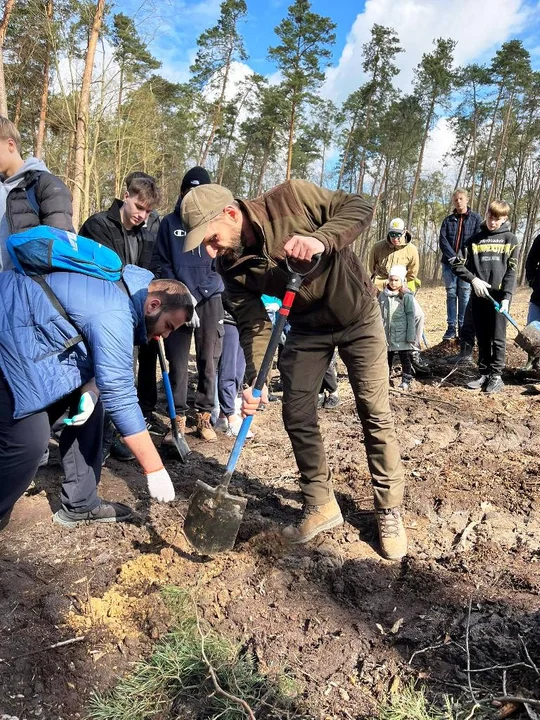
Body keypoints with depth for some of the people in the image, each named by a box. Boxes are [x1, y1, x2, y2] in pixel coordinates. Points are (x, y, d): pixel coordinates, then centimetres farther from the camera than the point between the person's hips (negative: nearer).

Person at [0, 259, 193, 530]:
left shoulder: (132, 287, 2)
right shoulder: (114, 316, -28)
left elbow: (104, 362, 8)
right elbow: (119, 394, -29)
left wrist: (90, 390, -13)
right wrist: (155, 469, -24)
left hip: (34, 335, 10)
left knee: (88, 407, 5)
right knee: (29, 438, -15)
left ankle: (80, 504, 14)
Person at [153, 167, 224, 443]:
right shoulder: (170, 222, 6)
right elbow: (161, 264, 5)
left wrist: (195, 296, -9)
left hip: (209, 300, 0)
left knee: (208, 361, 3)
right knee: (177, 362, 0)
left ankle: (204, 416, 14)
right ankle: (179, 418, 10)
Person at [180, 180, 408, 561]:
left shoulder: (290, 197, -25)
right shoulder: (232, 266, -14)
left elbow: (359, 207, -22)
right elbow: (253, 323, -14)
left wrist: (321, 239, -41)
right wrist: (255, 380, -29)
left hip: (357, 313, -4)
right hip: (307, 326, 4)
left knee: (375, 414, 0)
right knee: (297, 414, 1)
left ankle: (390, 511, 16)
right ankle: (320, 505, 20)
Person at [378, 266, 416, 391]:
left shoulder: (406, 297, -9)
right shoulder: (382, 295, 3)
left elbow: (410, 317, -8)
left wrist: (410, 337, -11)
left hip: (401, 335, -4)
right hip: (386, 334, 4)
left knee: (405, 358, 7)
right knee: (386, 357, 16)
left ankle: (406, 380, 19)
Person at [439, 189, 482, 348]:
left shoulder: (476, 219, 7)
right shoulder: (448, 220, 13)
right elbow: (442, 240, 2)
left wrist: (465, 257, -13)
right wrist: (453, 256, -12)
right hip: (449, 263, 2)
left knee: (464, 295, -2)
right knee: (451, 294, 3)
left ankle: (463, 329, 2)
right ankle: (451, 327, 6)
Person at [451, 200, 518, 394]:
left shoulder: (510, 239, 4)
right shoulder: (475, 239, 8)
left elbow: (511, 271, -2)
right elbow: (457, 265, 6)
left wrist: (506, 297, -13)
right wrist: (473, 279, -9)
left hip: (499, 296, -2)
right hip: (479, 296, 2)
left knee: (498, 338, 1)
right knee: (482, 338, 9)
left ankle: (496, 376, 9)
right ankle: (484, 374, 17)